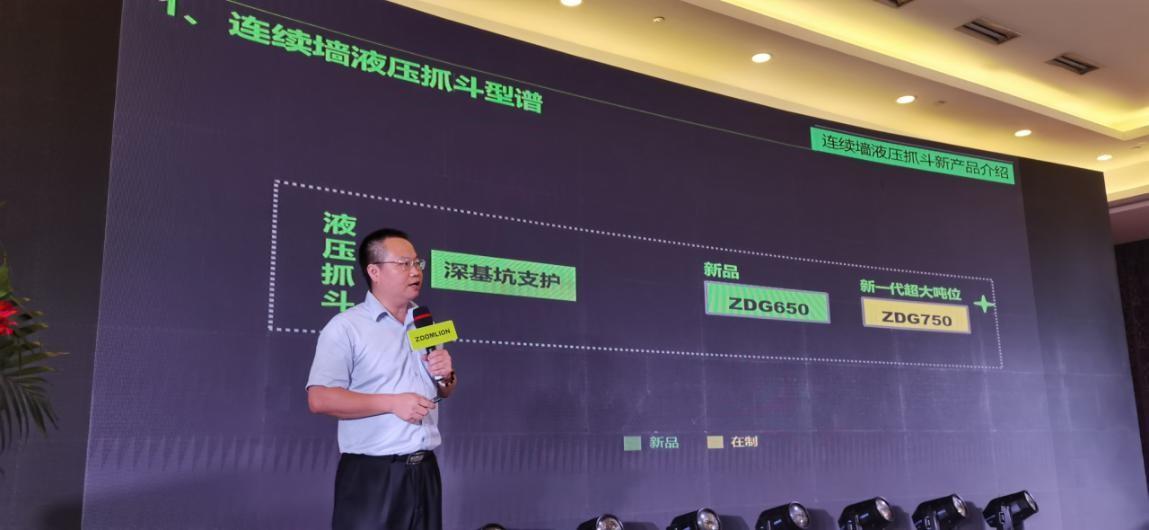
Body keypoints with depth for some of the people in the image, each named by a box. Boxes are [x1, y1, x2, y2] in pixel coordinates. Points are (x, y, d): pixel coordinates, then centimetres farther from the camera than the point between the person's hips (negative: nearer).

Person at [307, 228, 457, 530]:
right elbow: (319, 399, -17)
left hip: (424, 470, 6)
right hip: (371, 475, -6)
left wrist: (446, 377, -1)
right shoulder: (346, 326, -9)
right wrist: (392, 403, -18)